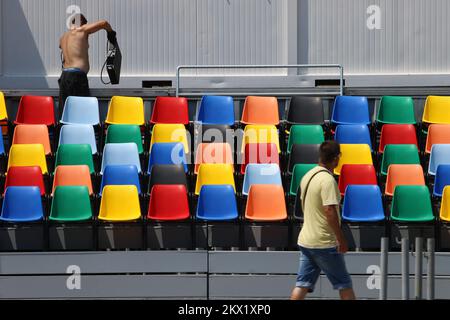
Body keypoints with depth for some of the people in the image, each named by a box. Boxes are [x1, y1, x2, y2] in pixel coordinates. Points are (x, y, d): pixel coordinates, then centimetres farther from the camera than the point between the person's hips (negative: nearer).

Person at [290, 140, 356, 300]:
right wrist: (341, 239, -18)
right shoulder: (328, 180, -18)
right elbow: (330, 211, -23)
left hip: (305, 240, 8)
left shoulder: (307, 176, 9)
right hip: (324, 243, -8)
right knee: (344, 283, 6)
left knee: (302, 284, 6)